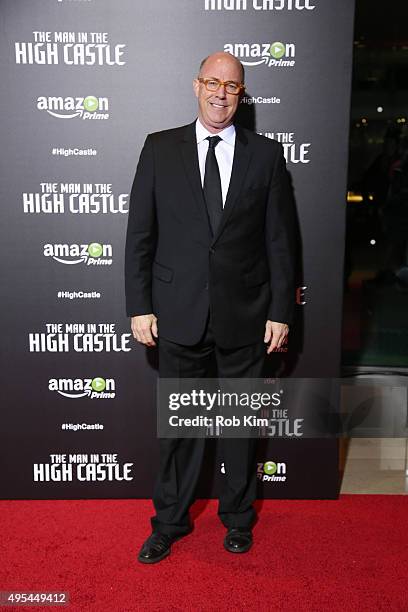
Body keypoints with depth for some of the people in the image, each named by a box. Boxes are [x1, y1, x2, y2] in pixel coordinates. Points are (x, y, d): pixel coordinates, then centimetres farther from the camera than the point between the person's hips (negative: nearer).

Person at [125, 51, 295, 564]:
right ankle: (169, 522, 34)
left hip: (245, 315, 1)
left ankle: (237, 516, 37)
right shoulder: (160, 148, 3)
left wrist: (280, 311, -1)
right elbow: (140, 233, 1)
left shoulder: (266, 155, 3)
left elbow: (279, 239, 3)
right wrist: (139, 306, -3)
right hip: (179, 313, 0)